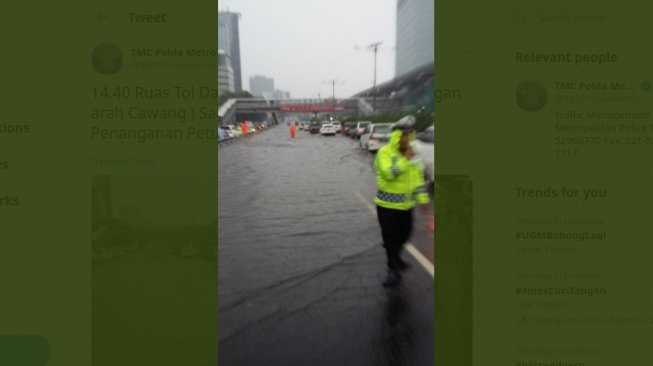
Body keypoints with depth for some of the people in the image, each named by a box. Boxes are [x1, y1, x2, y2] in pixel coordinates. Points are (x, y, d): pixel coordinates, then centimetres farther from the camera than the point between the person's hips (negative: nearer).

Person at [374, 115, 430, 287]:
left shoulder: (410, 153, 5)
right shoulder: (384, 153, -15)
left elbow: (418, 176, 9)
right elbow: (389, 174, -30)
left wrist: (422, 198, 6)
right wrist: (405, 160, -26)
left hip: (406, 204, 6)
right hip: (388, 205, -6)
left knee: (404, 235, 19)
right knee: (391, 239, 0)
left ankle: (396, 257, 44)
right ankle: (394, 270, 14)